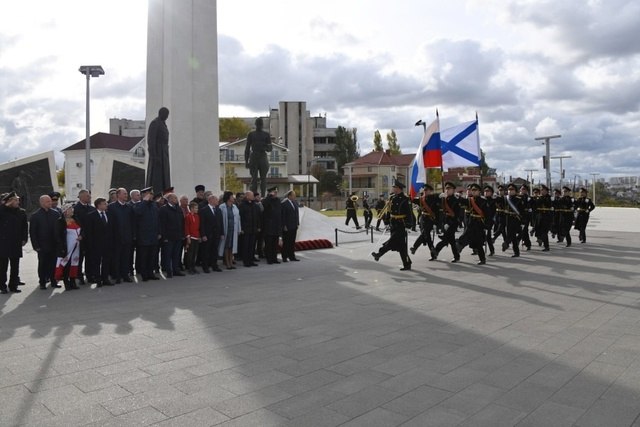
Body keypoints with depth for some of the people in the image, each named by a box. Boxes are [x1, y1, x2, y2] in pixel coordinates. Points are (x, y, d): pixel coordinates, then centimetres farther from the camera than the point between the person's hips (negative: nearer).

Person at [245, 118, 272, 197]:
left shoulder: (266, 135, 8)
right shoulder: (251, 134, 7)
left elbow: (269, 149, 8)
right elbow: (247, 148, 8)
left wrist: (265, 148, -16)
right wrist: (246, 161, 2)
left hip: (263, 158, 1)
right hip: (253, 158, -1)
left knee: (263, 178, -1)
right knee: (254, 179, -5)